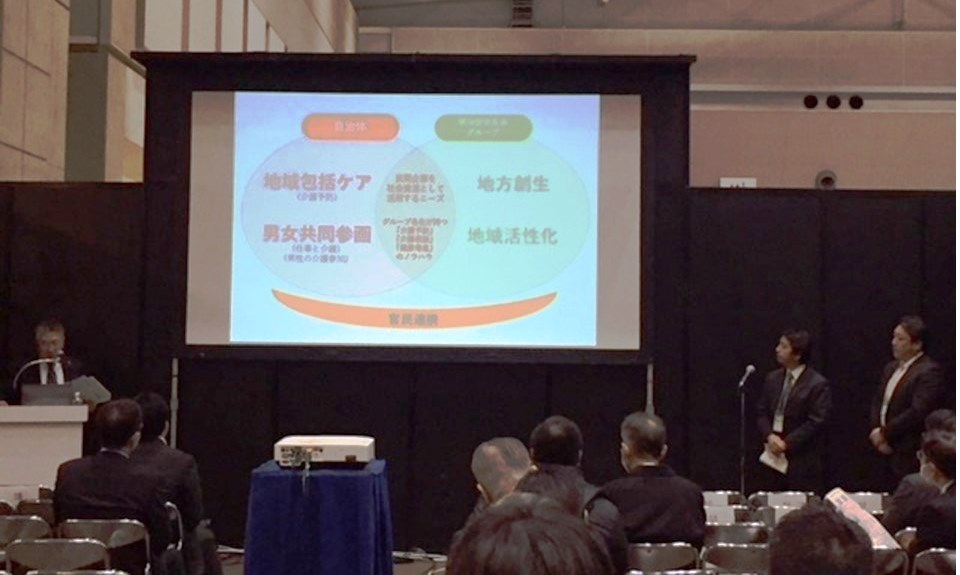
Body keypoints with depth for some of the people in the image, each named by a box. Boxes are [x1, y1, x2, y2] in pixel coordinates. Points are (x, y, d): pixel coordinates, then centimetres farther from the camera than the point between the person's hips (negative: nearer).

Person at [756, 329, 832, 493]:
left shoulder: (818, 384, -7)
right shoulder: (772, 379, 11)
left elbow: (815, 422, -13)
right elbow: (761, 413, 12)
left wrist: (786, 443, -16)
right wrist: (770, 436, -7)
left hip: (802, 461, -5)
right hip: (774, 456, 5)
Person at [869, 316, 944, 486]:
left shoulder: (929, 371, -13)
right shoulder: (891, 368, 15)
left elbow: (917, 412, -20)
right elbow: (877, 403, 17)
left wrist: (885, 433, -14)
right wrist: (876, 431, -1)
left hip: (910, 456, -8)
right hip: (889, 451, 8)